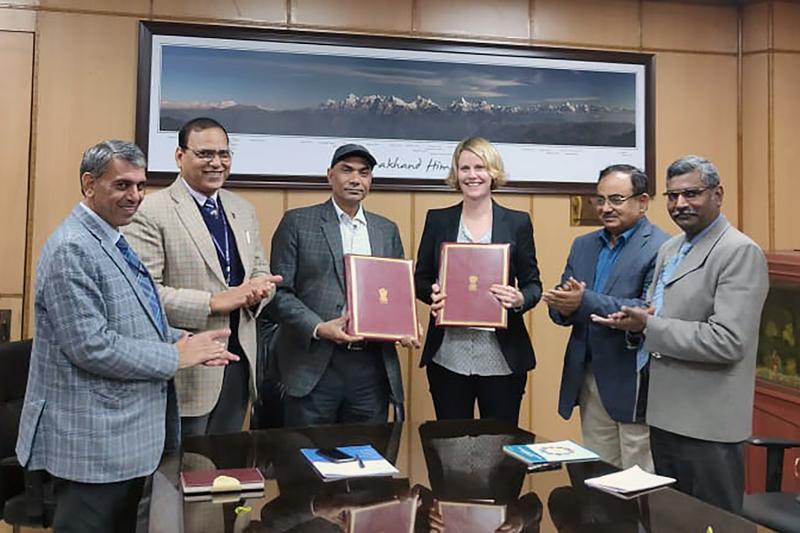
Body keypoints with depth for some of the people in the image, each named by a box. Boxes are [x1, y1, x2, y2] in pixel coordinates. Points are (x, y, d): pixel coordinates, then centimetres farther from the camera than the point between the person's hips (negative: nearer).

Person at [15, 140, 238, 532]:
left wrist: (184, 341, 3)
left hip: (128, 432, 10)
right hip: (92, 439, -10)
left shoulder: (112, 242, 13)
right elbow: (92, 347, -25)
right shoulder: (71, 249, -18)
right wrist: (176, 356, -16)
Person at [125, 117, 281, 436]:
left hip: (239, 360, 6)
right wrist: (213, 302, -21)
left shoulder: (243, 209, 12)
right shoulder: (151, 211, -10)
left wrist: (258, 289, -6)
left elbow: (260, 270, 18)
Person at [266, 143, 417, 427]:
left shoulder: (387, 230, 14)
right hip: (314, 367, -3)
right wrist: (318, 328, -16)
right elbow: (278, 292, -3)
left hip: (372, 368, 4)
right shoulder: (297, 222, 1)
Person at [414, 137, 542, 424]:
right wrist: (433, 294, -11)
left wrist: (519, 299, -16)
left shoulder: (517, 222, 4)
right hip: (448, 358, 1)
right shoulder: (437, 220, 7)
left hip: (502, 359, -1)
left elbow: (533, 284, 6)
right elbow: (420, 279, 10)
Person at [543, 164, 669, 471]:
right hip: (588, 381, 6)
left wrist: (585, 302, -28)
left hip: (634, 385, -6)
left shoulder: (661, 248, -9)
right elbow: (559, 309, 9)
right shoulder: (582, 246, 12)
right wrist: (564, 308, -15)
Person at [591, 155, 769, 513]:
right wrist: (636, 323, -4)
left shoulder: (740, 252, -13)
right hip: (665, 415, 8)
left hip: (707, 423, -8)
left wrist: (649, 326, -20)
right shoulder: (669, 249, 13)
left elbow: (728, 342, -23)